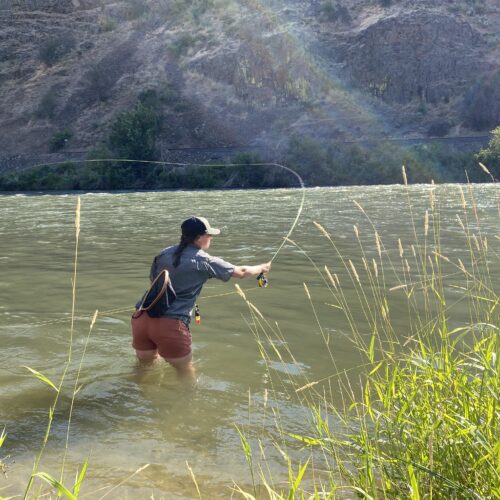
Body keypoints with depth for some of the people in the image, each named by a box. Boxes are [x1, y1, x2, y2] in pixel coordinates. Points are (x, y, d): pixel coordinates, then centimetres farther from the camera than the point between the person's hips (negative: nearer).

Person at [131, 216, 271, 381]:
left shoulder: (163, 254, 12)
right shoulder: (204, 261, 1)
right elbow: (241, 272, 13)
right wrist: (262, 268, 31)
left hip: (142, 318, 6)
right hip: (171, 324, -5)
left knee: (146, 364, 29)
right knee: (186, 373, 16)